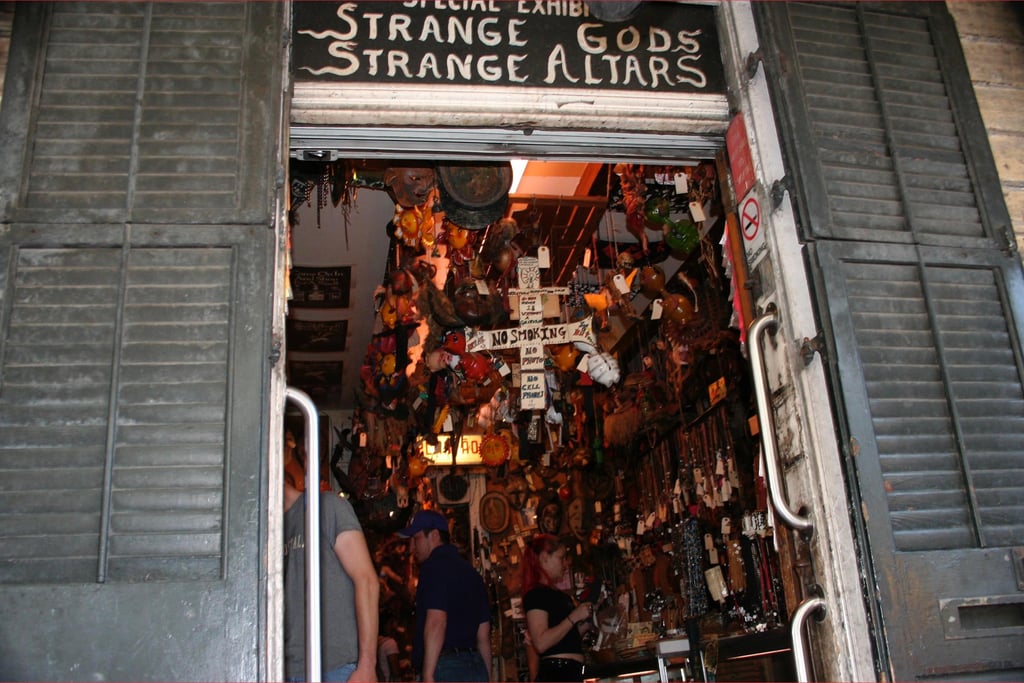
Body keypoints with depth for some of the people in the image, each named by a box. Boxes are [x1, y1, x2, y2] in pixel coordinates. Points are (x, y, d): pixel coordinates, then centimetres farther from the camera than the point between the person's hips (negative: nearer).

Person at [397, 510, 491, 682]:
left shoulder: (435, 566, -6)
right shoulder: (470, 571, 20)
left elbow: (436, 621, -19)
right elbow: (484, 635, 20)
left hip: (445, 668, -9)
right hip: (476, 669, 9)